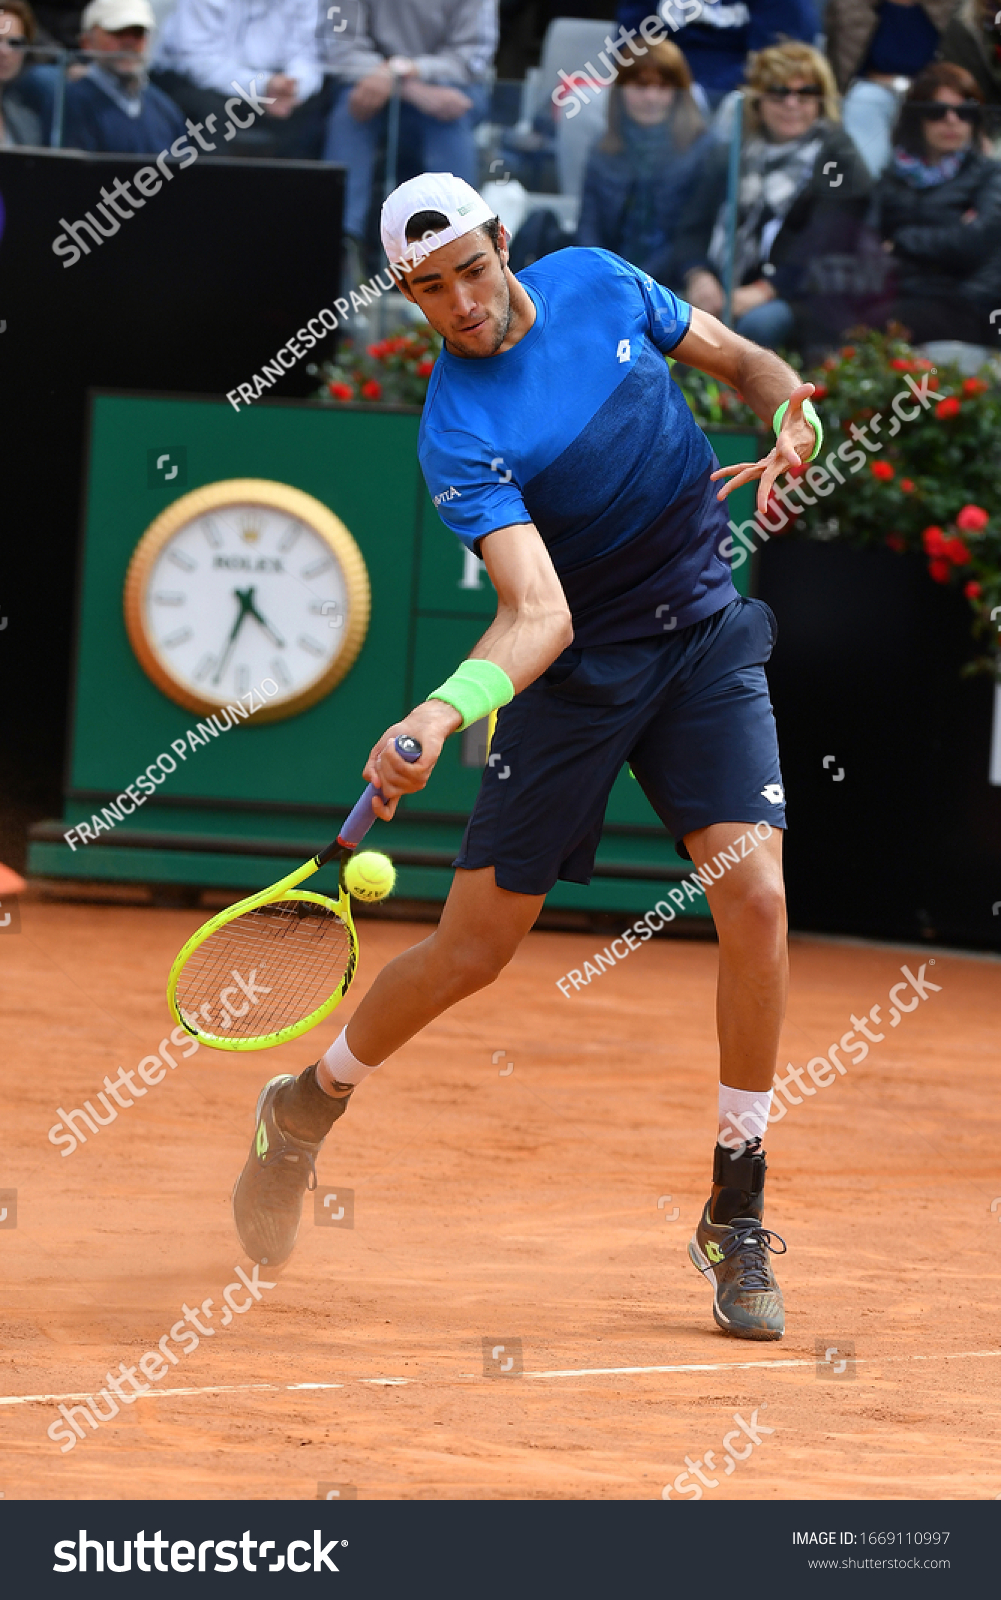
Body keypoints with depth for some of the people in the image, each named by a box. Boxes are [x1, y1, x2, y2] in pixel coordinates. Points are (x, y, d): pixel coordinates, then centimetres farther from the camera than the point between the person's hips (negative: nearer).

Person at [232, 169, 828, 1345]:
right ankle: (305, 1111, 31)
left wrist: (789, 407, -9)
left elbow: (736, 357, 13)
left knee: (753, 894, -17)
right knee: (472, 950, 0)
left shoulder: (597, 282, -3)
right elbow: (537, 610, -29)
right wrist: (446, 707, -47)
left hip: (704, 638, 3)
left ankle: (736, 1216, -3)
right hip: (576, 670, -3)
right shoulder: (459, 433, -18)